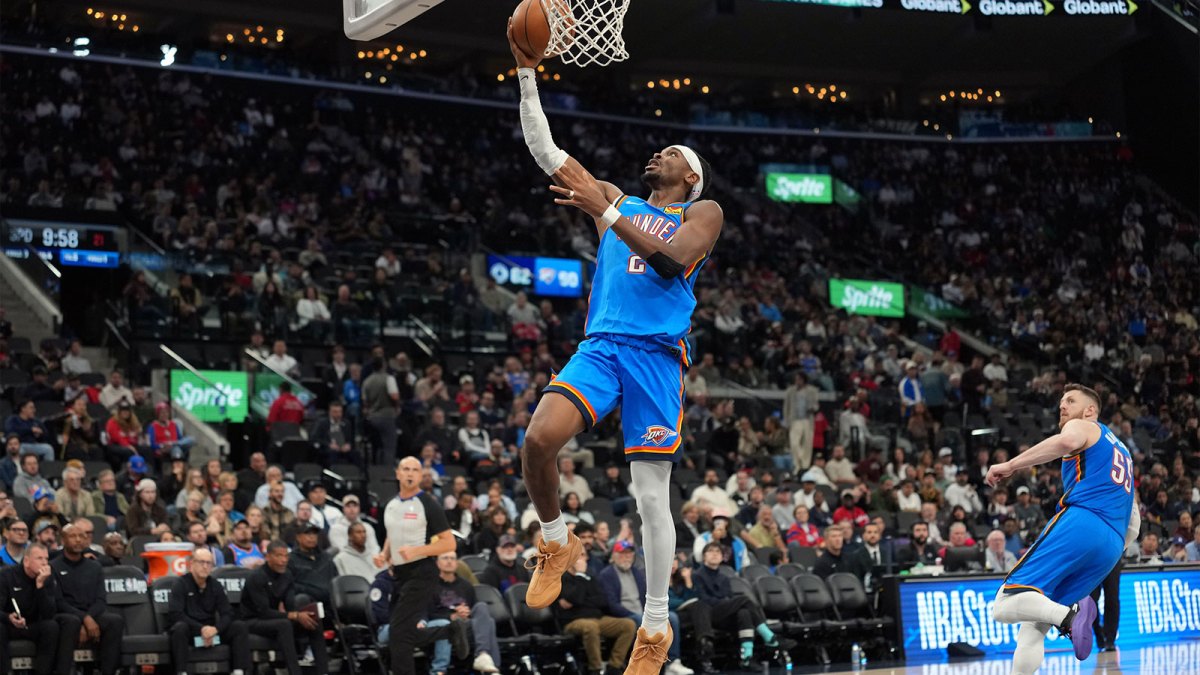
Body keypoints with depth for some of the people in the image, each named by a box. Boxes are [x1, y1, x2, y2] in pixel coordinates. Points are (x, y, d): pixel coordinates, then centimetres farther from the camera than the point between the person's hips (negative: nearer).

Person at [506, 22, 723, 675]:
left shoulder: (703, 213, 11)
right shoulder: (617, 201, 23)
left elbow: (670, 257, -10)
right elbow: (545, 151, 17)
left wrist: (605, 213, -17)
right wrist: (527, 73, 10)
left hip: (657, 355, -3)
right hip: (600, 345, 3)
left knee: (651, 496, -4)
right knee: (539, 437, -24)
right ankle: (556, 544, 2)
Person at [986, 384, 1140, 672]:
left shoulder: (1082, 426, 13)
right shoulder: (1120, 451, 37)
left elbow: (1067, 441, -15)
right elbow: (1133, 524, 36)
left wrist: (1011, 465, -14)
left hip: (1080, 522, -8)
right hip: (1112, 546, 8)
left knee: (1005, 604, -16)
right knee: (1032, 627, 9)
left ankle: (1071, 613, -39)